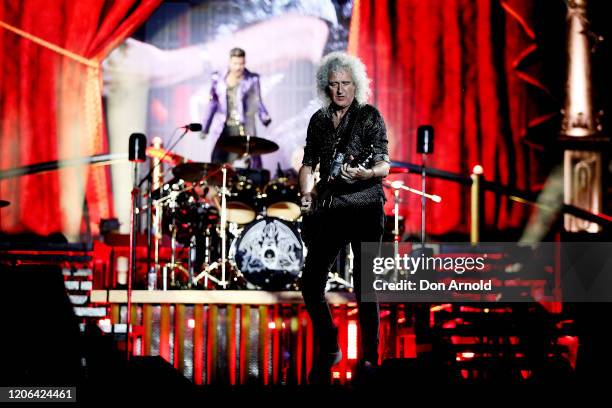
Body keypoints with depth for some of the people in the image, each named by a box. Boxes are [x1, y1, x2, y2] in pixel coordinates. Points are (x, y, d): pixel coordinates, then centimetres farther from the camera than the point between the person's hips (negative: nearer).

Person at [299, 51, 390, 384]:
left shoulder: (370, 116, -2)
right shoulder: (319, 120, 12)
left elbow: (383, 164, -11)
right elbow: (308, 164, 20)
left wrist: (367, 173, -33)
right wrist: (306, 195, 2)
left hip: (365, 210, -4)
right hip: (329, 210, 4)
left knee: (363, 287, -5)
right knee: (311, 284, -1)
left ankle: (369, 357, 5)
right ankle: (328, 350, 18)